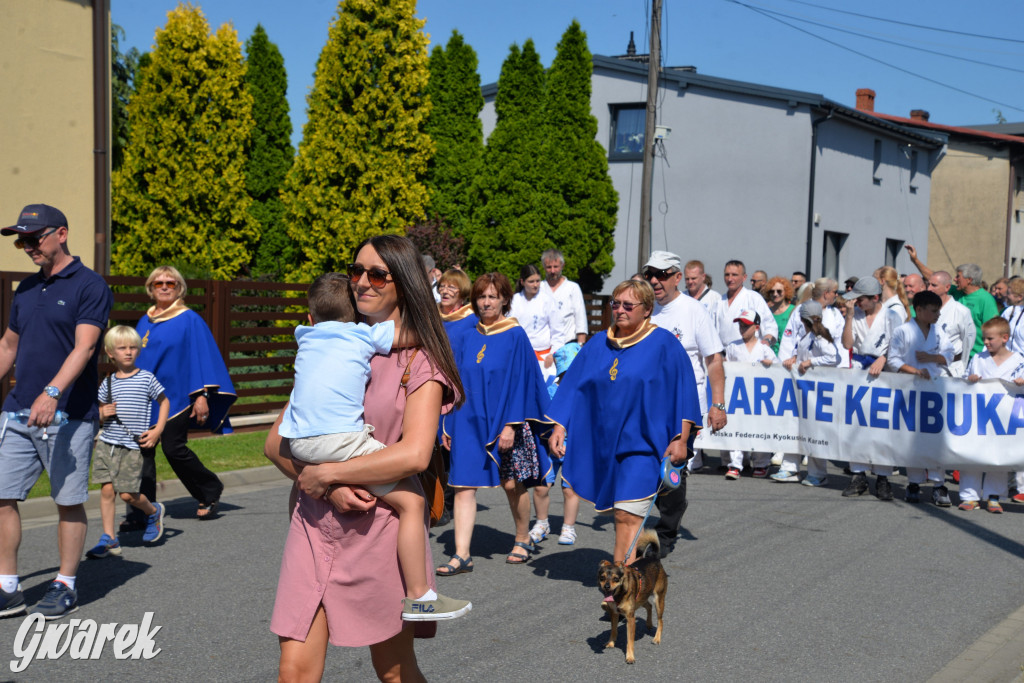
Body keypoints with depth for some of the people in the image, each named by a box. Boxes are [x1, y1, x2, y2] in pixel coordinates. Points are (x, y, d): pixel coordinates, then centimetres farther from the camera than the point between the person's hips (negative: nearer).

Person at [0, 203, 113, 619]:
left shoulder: (90, 287, -7)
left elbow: (83, 348, -19)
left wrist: (53, 392, -31)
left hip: (69, 416, -7)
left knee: (69, 502, 3)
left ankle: (65, 587, 16)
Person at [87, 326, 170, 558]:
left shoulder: (146, 379, -2)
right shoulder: (108, 382, 7)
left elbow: (164, 402, 9)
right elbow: (100, 410, 19)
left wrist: (157, 430, -1)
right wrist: (103, 413, -5)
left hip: (132, 447, -3)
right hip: (107, 443, 4)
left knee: (127, 494, -5)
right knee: (106, 489, -1)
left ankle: (153, 511, 25)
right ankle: (109, 539, 7)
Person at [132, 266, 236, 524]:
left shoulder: (189, 320, -3)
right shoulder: (145, 322, 13)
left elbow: (202, 357, -6)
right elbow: (135, 356, 21)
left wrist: (202, 395, -12)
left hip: (176, 396, -5)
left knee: (173, 448, -6)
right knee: (142, 452, -1)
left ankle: (211, 491, 17)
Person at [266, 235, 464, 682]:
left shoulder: (419, 361, -1)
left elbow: (414, 454, -18)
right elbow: (276, 442, 7)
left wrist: (325, 473, -12)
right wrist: (330, 490, -10)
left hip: (378, 526, -3)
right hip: (315, 525, 4)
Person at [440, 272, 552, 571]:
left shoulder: (515, 336, -5)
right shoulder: (469, 339, 9)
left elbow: (520, 382, -9)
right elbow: (458, 383, 12)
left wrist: (511, 425, -15)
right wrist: (449, 423, 8)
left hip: (501, 422, -4)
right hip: (469, 421, 4)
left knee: (511, 484, 8)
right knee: (463, 485, -5)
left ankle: (522, 540, 30)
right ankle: (462, 555, -4)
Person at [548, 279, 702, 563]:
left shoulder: (664, 345, -3)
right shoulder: (598, 345, 11)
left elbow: (682, 392, -5)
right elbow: (573, 387, 11)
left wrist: (680, 439, -11)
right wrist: (559, 427, 2)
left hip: (642, 442, -5)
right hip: (603, 444, 5)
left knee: (627, 515, -13)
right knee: (621, 514, 12)